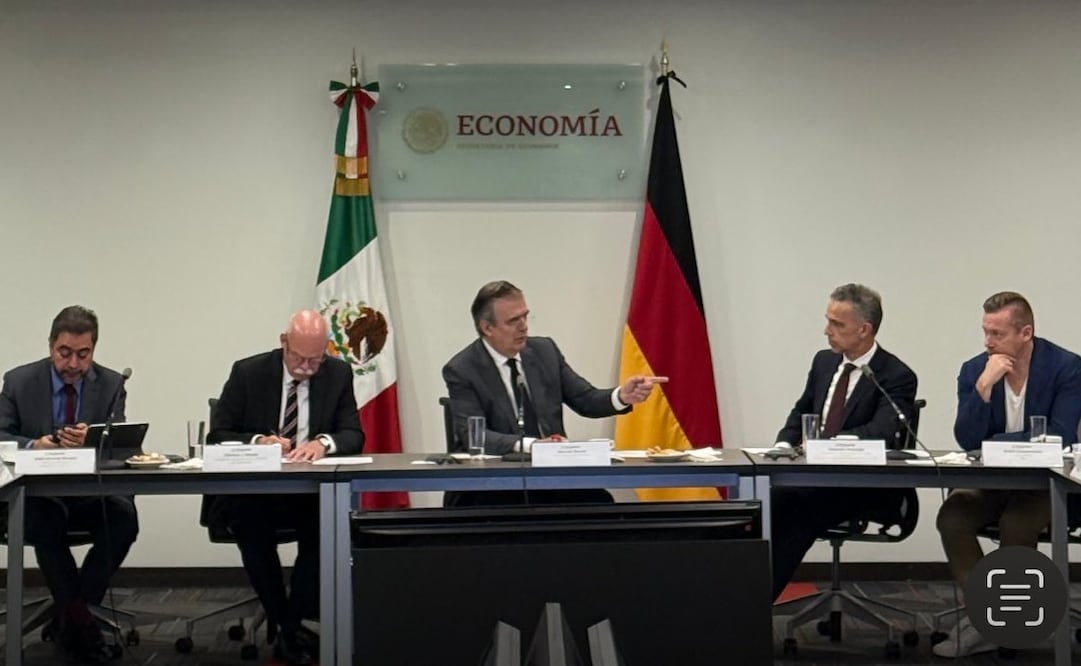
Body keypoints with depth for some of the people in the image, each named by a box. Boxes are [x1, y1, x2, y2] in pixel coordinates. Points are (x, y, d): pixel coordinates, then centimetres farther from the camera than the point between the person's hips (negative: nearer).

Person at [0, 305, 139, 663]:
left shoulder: (111, 384, 2)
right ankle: (78, 615, -20)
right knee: (46, 520, -36)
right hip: (37, 493, -1)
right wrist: (32, 445, -24)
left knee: (125, 517, -31)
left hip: (93, 491, 1)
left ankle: (68, 612, -16)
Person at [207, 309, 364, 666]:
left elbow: (354, 435, -3)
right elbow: (217, 435, -2)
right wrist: (258, 441, -23)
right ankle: (286, 624, -16)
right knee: (248, 519, -33)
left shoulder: (338, 373, 2)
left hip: (313, 490, 1)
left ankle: (293, 627, -18)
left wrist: (324, 443, -26)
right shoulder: (248, 372, -2)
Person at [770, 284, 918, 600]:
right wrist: (785, 445, 0)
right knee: (769, 497, -26)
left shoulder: (897, 377, -10)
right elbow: (801, 412, 21)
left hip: (866, 487, -5)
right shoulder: (824, 361, 11)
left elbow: (881, 432, -24)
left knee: (800, 506, -33)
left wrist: (827, 443, -33)